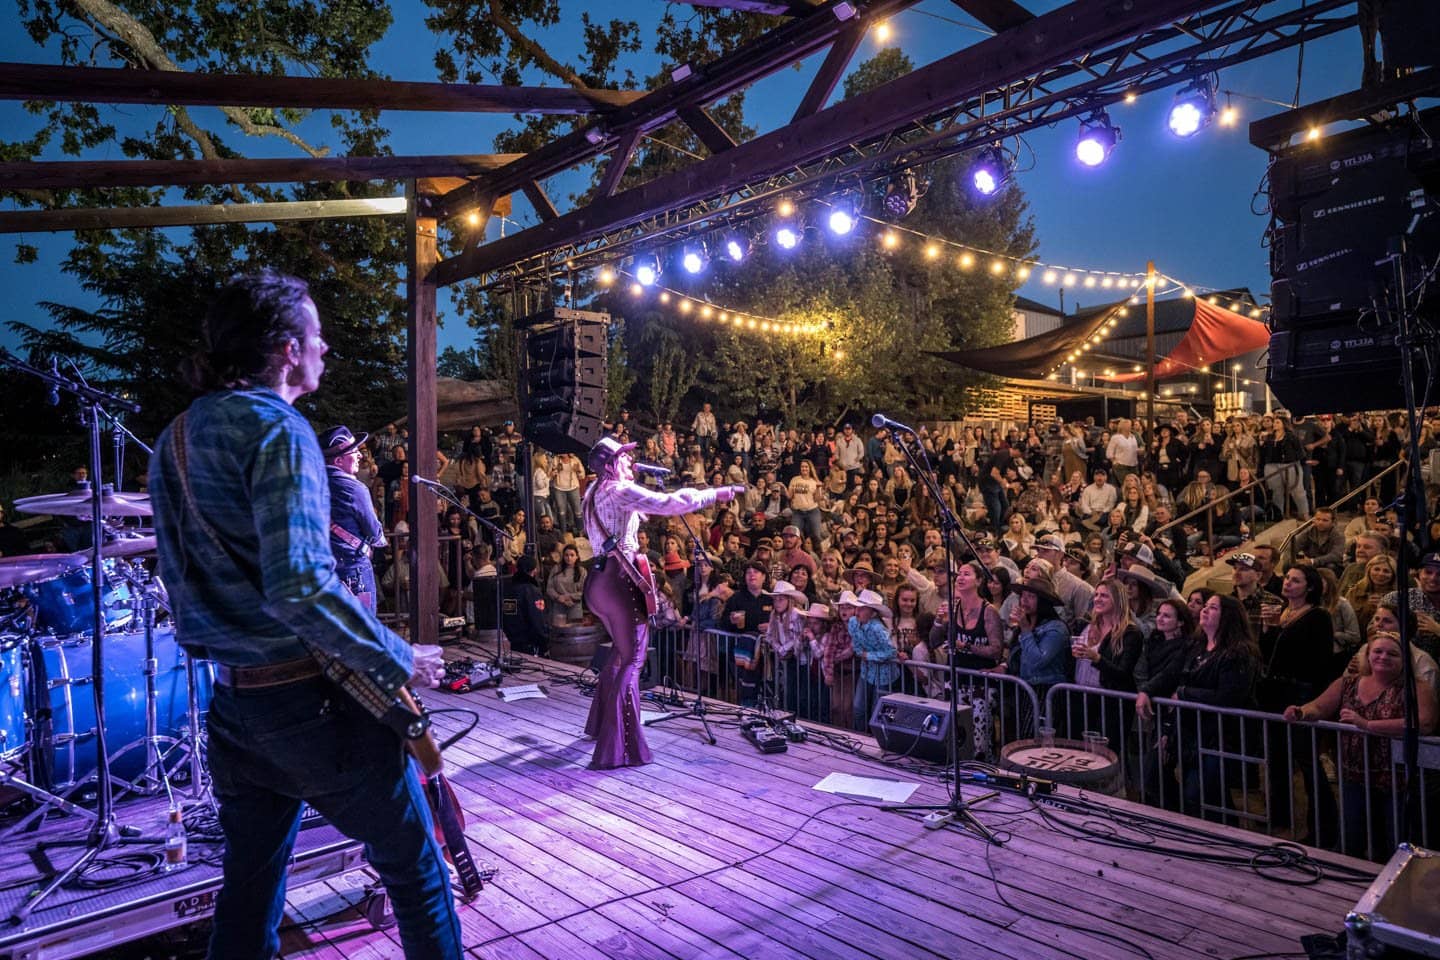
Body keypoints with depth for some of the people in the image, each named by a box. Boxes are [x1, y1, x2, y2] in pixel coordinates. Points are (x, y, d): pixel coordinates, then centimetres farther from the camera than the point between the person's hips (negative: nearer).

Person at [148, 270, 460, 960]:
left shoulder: (175, 439, 10)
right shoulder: (278, 429, -17)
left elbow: (186, 568, 19)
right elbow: (298, 586, -28)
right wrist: (399, 663, -18)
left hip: (232, 702, 8)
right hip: (314, 702, -8)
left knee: (250, 884, 22)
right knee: (415, 869, 8)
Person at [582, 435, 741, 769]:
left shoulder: (594, 492, 17)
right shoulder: (620, 490, -10)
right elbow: (668, 504, -19)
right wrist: (714, 493, -12)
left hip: (598, 579, 10)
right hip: (619, 580, -10)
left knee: (622, 651, 26)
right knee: (631, 661, -6)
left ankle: (600, 723, 38)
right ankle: (617, 749, -7)